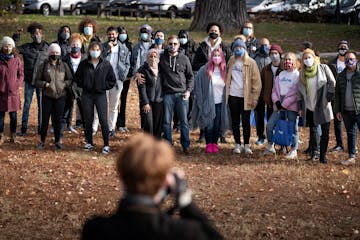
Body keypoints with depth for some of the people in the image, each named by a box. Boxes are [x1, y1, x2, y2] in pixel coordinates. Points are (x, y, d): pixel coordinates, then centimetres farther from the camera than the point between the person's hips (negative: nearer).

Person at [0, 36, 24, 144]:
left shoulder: (16, 59, 3)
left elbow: (21, 74, 6)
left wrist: (17, 85, -6)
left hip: (13, 92, 1)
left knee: (13, 115, 5)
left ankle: (13, 136, 15)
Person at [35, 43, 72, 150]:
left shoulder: (64, 65, 4)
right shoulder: (44, 66, 1)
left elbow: (70, 79, 10)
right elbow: (37, 81, 3)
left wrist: (64, 84, -9)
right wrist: (44, 84, -15)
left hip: (60, 96, 1)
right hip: (47, 96, -1)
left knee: (57, 119, 5)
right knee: (45, 119, 1)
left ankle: (57, 141, 16)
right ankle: (42, 141, 12)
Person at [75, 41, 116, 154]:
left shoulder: (106, 64, -2)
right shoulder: (83, 64, 0)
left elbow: (112, 80, 5)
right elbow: (77, 77, 10)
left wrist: (104, 86, -4)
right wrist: (83, 85, -1)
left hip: (100, 95, -2)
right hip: (87, 95, 2)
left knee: (103, 120, -7)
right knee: (88, 120, 7)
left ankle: (106, 145, 0)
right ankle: (89, 142, 21)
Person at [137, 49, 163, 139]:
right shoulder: (143, 70, -3)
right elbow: (142, 88, -7)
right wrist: (145, 103, -13)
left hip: (159, 102, 4)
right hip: (147, 102, -4)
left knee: (158, 125, 4)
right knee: (149, 125, -9)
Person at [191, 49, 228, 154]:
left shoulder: (224, 71, 2)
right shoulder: (204, 70, -6)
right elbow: (198, 86, -3)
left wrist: (226, 101, 7)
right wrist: (199, 99, -7)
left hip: (220, 103, 2)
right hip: (208, 102, -2)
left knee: (217, 124, 5)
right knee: (209, 124, -1)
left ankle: (215, 143, 16)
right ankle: (209, 144, 9)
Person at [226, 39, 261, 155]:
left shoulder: (251, 63, -4)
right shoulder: (231, 61, 8)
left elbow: (256, 81, -5)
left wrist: (255, 97, -10)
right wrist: (226, 91, 7)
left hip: (246, 96, -3)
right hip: (233, 95, 3)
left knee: (246, 121, 0)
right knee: (235, 121, 7)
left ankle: (247, 145, 9)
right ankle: (237, 145, 14)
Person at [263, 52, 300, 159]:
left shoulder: (298, 75, -4)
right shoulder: (281, 74, 16)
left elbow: (296, 93, -11)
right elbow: (275, 89, 14)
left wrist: (285, 104, -14)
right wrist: (276, 101, -4)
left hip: (291, 106, -6)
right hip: (279, 105, 6)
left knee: (293, 128, -1)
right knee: (270, 125, 2)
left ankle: (294, 150, 8)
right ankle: (270, 146, 18)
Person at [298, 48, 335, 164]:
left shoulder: (323, 68, -2)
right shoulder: (302, 73, 7)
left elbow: (332, 83, 0)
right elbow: (300, 91, 10)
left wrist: (328, 97, -7)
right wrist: (300, 107, 7)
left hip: (323, 106, -3)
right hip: (309, 107, 3)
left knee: (325, 132, -3)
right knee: (313, 131, 7)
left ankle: (323, 155, 4)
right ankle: (314, 152, 17)